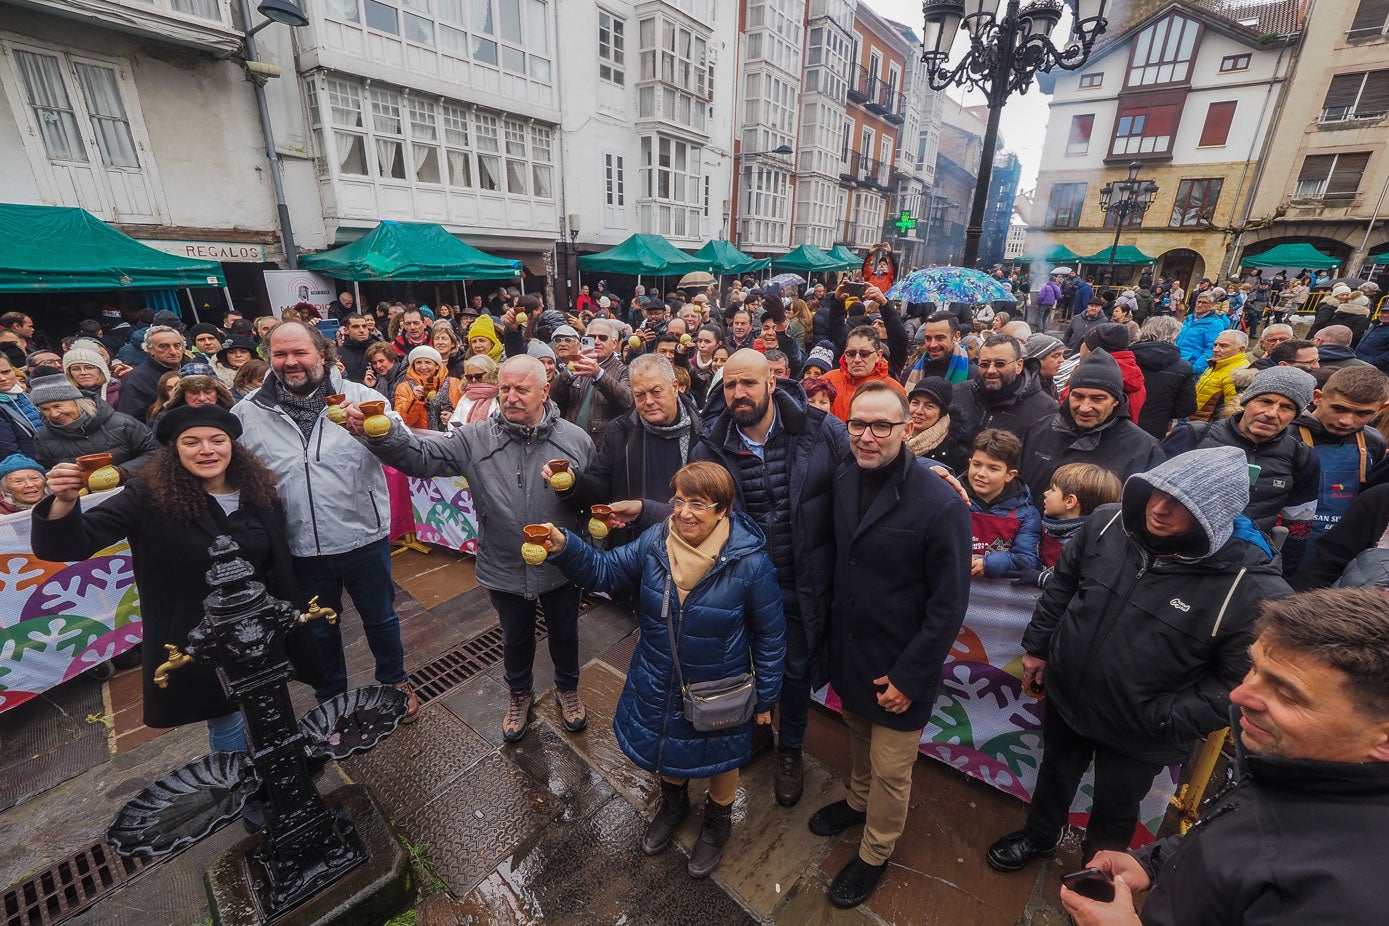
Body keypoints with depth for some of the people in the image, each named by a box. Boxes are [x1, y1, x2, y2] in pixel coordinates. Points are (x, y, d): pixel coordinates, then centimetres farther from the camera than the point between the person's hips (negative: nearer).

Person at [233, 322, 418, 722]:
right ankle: (331, 700, 45)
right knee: (320, 630, 22)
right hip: (301, 549, 2)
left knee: (381, 618, 17)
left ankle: (395, 682, 43)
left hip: (364, 538, -2)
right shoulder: (247, 412, -1)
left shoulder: (360, 396, -8)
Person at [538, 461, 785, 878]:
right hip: (659, 685, 4)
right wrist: (563, 547, -28)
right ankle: (673, 801, 64)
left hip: (718, 692, -3)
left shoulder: (749, 561, -28)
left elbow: (770, 635, -15)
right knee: (667, 747, 30)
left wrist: (766, 697, -7)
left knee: (719, 758, 25)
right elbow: (605, 572, -9)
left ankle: (718, 820, 59)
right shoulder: (655, 541, -18)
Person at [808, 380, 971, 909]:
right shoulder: (844, 479, -6)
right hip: (847, 650, 5)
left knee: (890, 771, 16)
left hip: (897, 668, -5)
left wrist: (909, 676, -14)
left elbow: (949, 605, -17)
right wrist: (829, 632, 8)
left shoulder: (940, 504, -24)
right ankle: (858, 802, 56)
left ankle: (875, 854, 43)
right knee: (858, 739, 28)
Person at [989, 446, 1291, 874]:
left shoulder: (1253, 590, -29)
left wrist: (1162, 721, -19)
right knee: (1055, 773, 29)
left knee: (1114, 810, 25)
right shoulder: (1107, 523, -17)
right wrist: (1037, 645, 3)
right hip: (1064, 696, 3)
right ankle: (1038, 836, 59)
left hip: (1138, 738, -3)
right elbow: (1062, 583, -1)